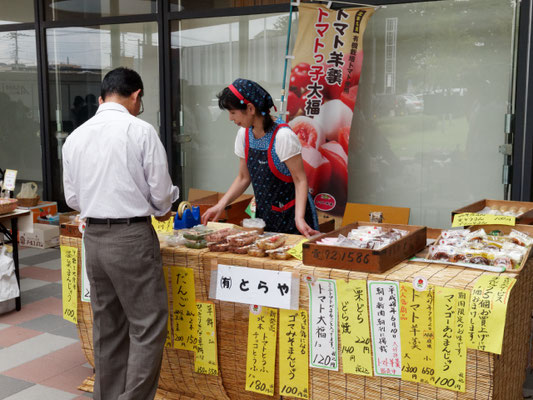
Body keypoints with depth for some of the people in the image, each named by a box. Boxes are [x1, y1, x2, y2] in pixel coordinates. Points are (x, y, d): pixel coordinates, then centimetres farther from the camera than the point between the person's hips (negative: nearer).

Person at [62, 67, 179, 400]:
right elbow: (162, 192, -8)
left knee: (107, 326, 17)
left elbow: (73, 198, 10)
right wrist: (162, 210, 13)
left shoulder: (76, 137, 5)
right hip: (132, 237, -6)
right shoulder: (141, 131, -10)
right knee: (148, 327, 2)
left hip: (94, 237, 6)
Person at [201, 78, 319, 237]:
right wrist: (220, 205, -2)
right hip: (263, 215, 6)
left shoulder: (283, 136, -20)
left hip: (290, 217, -6)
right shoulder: (244, 135, 1)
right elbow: (244, 178, 9)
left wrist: (299, 218, -31)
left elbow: (300, 180, -19)